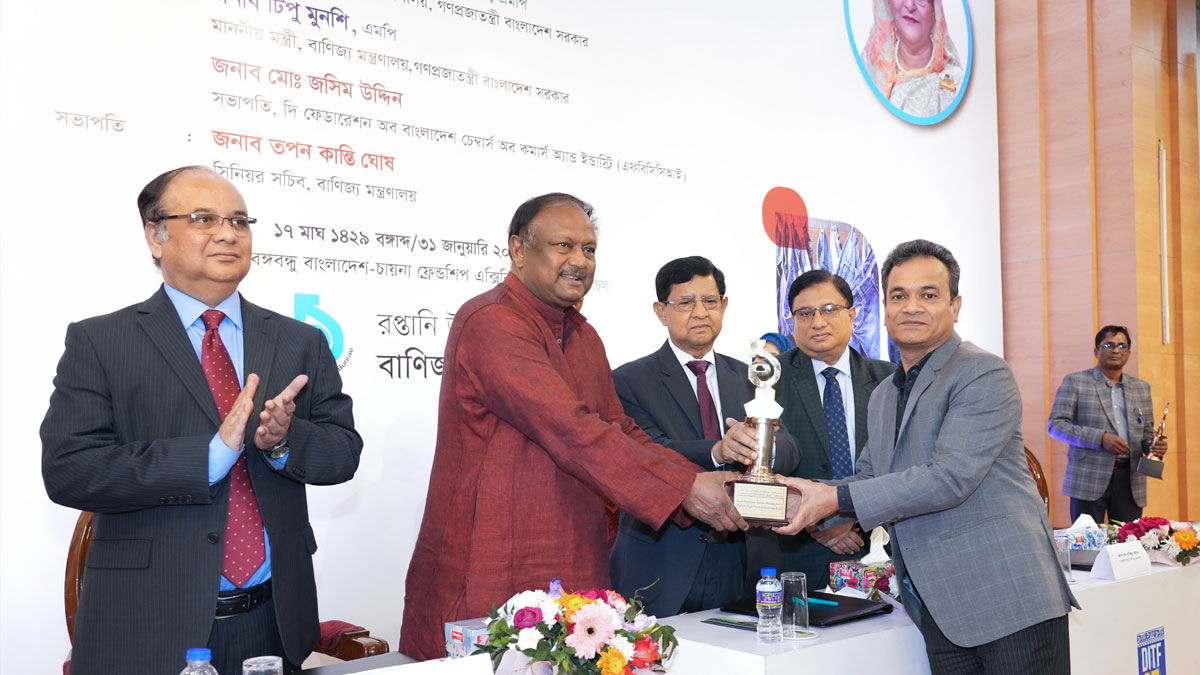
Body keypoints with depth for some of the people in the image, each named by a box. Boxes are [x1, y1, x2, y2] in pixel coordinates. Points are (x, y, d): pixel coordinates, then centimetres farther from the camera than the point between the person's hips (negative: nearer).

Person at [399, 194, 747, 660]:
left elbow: (619, 432, 13)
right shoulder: (491, 323, -15)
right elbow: (570, 431, -23)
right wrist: (683, 489, -22)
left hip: (575, 574, 8)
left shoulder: (584, 337, 16)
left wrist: (701, 481, -3)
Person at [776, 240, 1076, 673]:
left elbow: (950, 477, -20)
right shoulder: (883, 397, 18)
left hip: (1009, 600, -7)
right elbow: (868, 478, 21)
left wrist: (837, 498, -20)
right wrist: (805, 498, 1)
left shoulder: (984, 374, -10)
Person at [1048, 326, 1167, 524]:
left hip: (1130, 480, 4)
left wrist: (1156, 446, -2)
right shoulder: (1075, 382, 3)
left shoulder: (1142, 388, 18)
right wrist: (1101, 438, -16)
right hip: (1089, 477, -4)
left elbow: (1147, 431, 23)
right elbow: (1055, 425, -5)